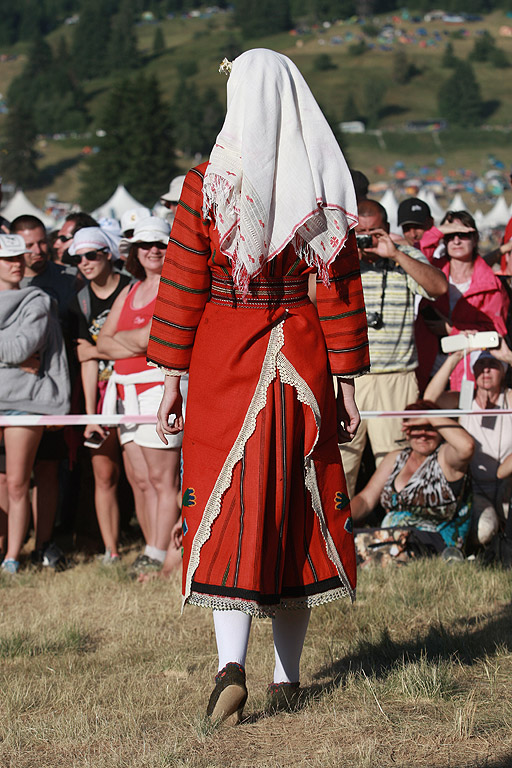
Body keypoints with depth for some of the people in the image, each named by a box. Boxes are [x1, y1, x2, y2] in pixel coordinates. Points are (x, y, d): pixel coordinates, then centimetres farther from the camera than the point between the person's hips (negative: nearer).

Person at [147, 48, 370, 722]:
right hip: (301, 358, 2)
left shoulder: (207, 188, -7)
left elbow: (181, 289, -5)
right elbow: (341, 292, 1)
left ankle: (232, 664, -19)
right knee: (298, 503, 11)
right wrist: (346, 383, 6)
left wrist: (172, 379, 1)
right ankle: (287, 678, 16)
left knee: (227, 502, 0)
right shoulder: (324, 191, -1)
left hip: (223, 361, -2)